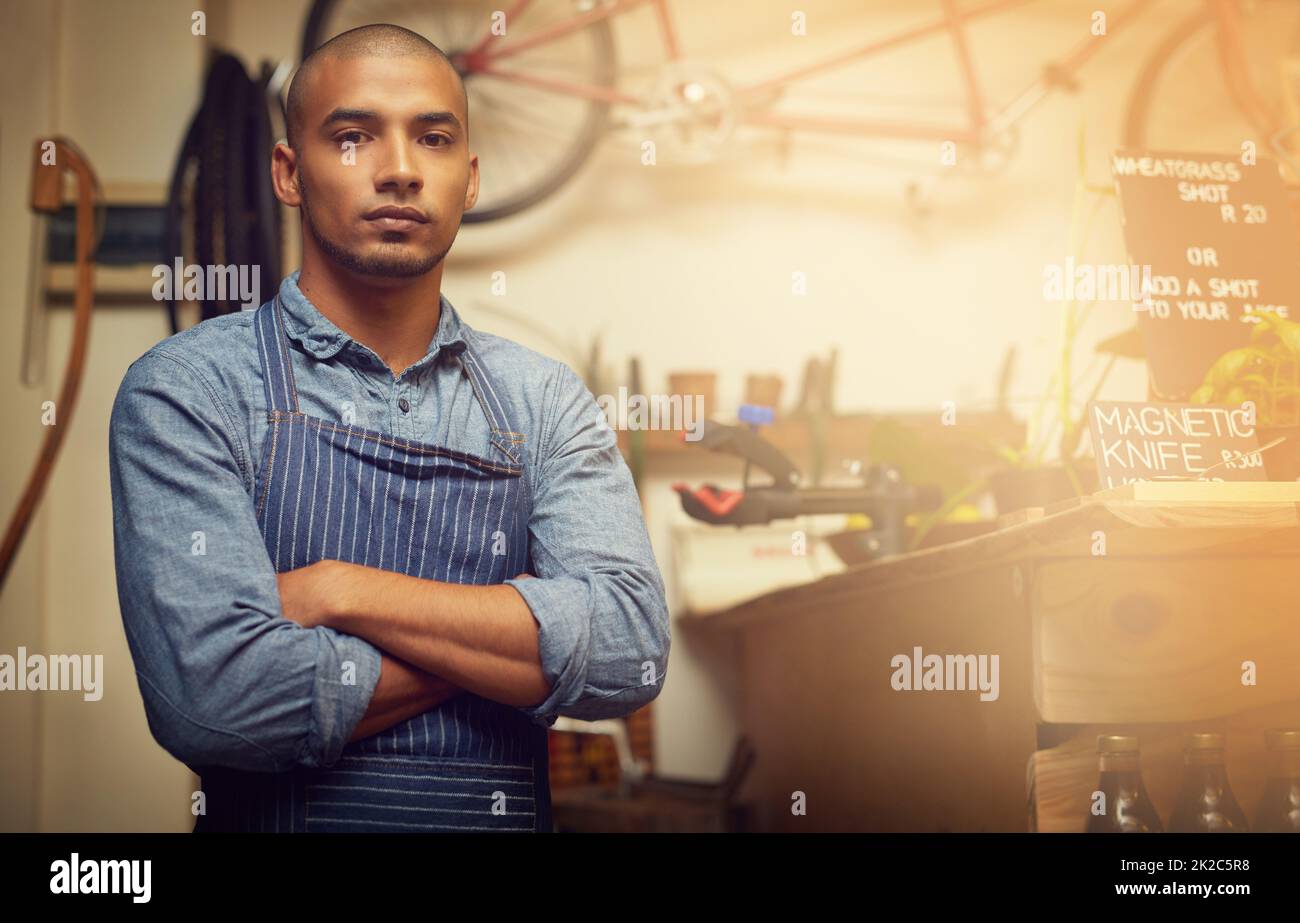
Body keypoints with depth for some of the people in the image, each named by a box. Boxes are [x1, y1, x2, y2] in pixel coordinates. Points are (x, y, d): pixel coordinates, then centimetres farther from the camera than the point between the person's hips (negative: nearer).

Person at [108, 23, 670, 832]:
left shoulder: (545, 401, 2)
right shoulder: (188, 389, -7)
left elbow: (631, 653, -12)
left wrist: (342, 591, -17)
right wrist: (515, 640, -12)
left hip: (509, 816, 3)